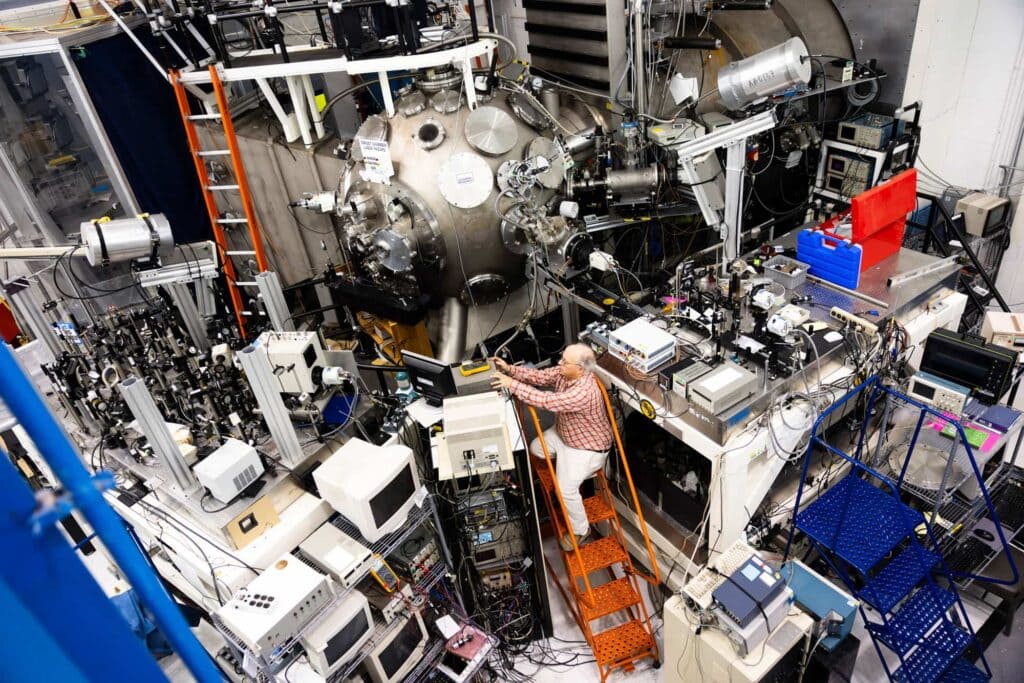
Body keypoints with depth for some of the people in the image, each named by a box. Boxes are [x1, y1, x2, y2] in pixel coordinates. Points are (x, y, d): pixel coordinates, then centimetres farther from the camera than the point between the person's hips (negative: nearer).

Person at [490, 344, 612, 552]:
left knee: (566, 488, -15)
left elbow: (546, 401, -43)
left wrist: (512, 385, -40)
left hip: (588, 448, -9)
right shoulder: (566, 372, -14)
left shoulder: (583, 392, -40)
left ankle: (580, 530, 10)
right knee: (535, 448, 10)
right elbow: (540, 376, -8)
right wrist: (509, 369, -21)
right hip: (564, 433, 9)